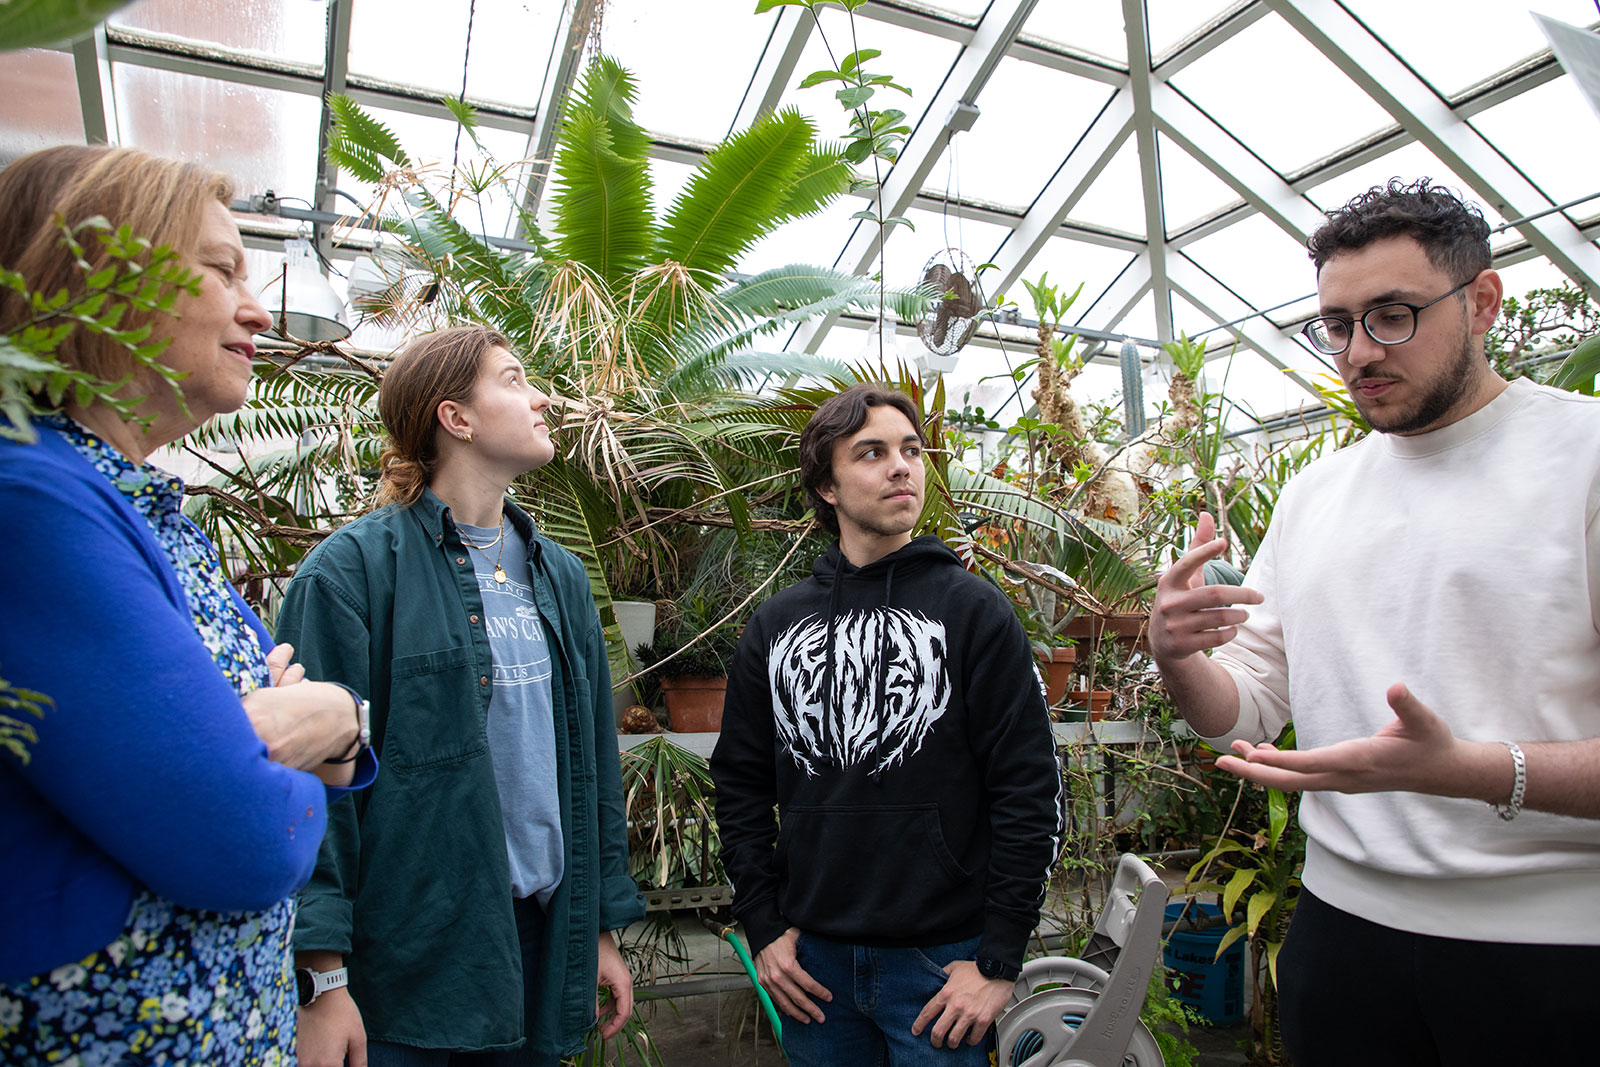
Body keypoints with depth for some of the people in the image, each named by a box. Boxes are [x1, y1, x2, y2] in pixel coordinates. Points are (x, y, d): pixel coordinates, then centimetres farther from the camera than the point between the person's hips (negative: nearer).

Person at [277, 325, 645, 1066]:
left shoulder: (559, 574, 8)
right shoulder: (354, 569, -10)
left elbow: (594, 758, 10)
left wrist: (605, 925, 10)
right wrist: (322, 977, -15)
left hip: (541, 932, 6)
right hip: (403, 967, -5)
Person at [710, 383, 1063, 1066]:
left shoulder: (973, 609, -7)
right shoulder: (776, 624, 4)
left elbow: (1030, 785, -9)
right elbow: (740, 782, 8)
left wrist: (999, 959, -10)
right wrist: (763, 926, 3)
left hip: (942, 957, -3)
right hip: (811, 957, 3)